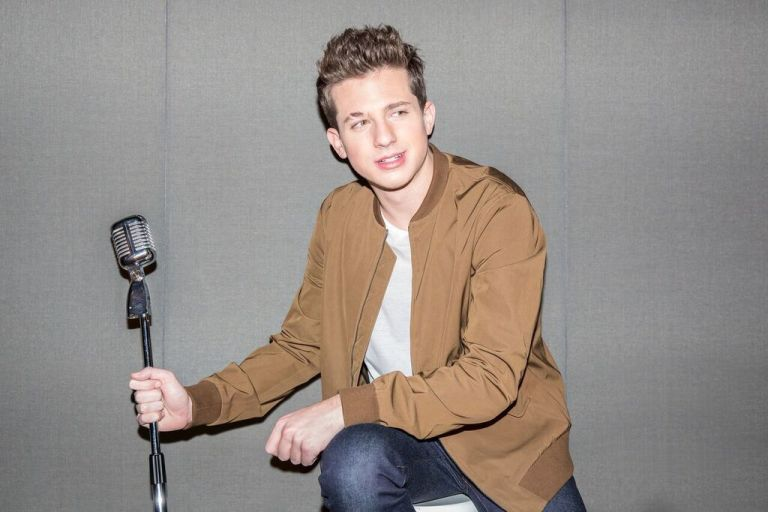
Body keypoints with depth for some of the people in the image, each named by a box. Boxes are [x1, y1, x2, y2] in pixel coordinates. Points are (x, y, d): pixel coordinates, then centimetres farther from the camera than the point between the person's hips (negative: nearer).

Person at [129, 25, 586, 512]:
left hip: (505, 439, -2)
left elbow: (490, 377, -24)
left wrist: (344, 409, -27)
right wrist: (198, 402, -8)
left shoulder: (499, 210, -18)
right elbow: (301, 343, 7)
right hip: (401, 435, 3)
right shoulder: (339, 216, 0)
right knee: (353, 462, -30)